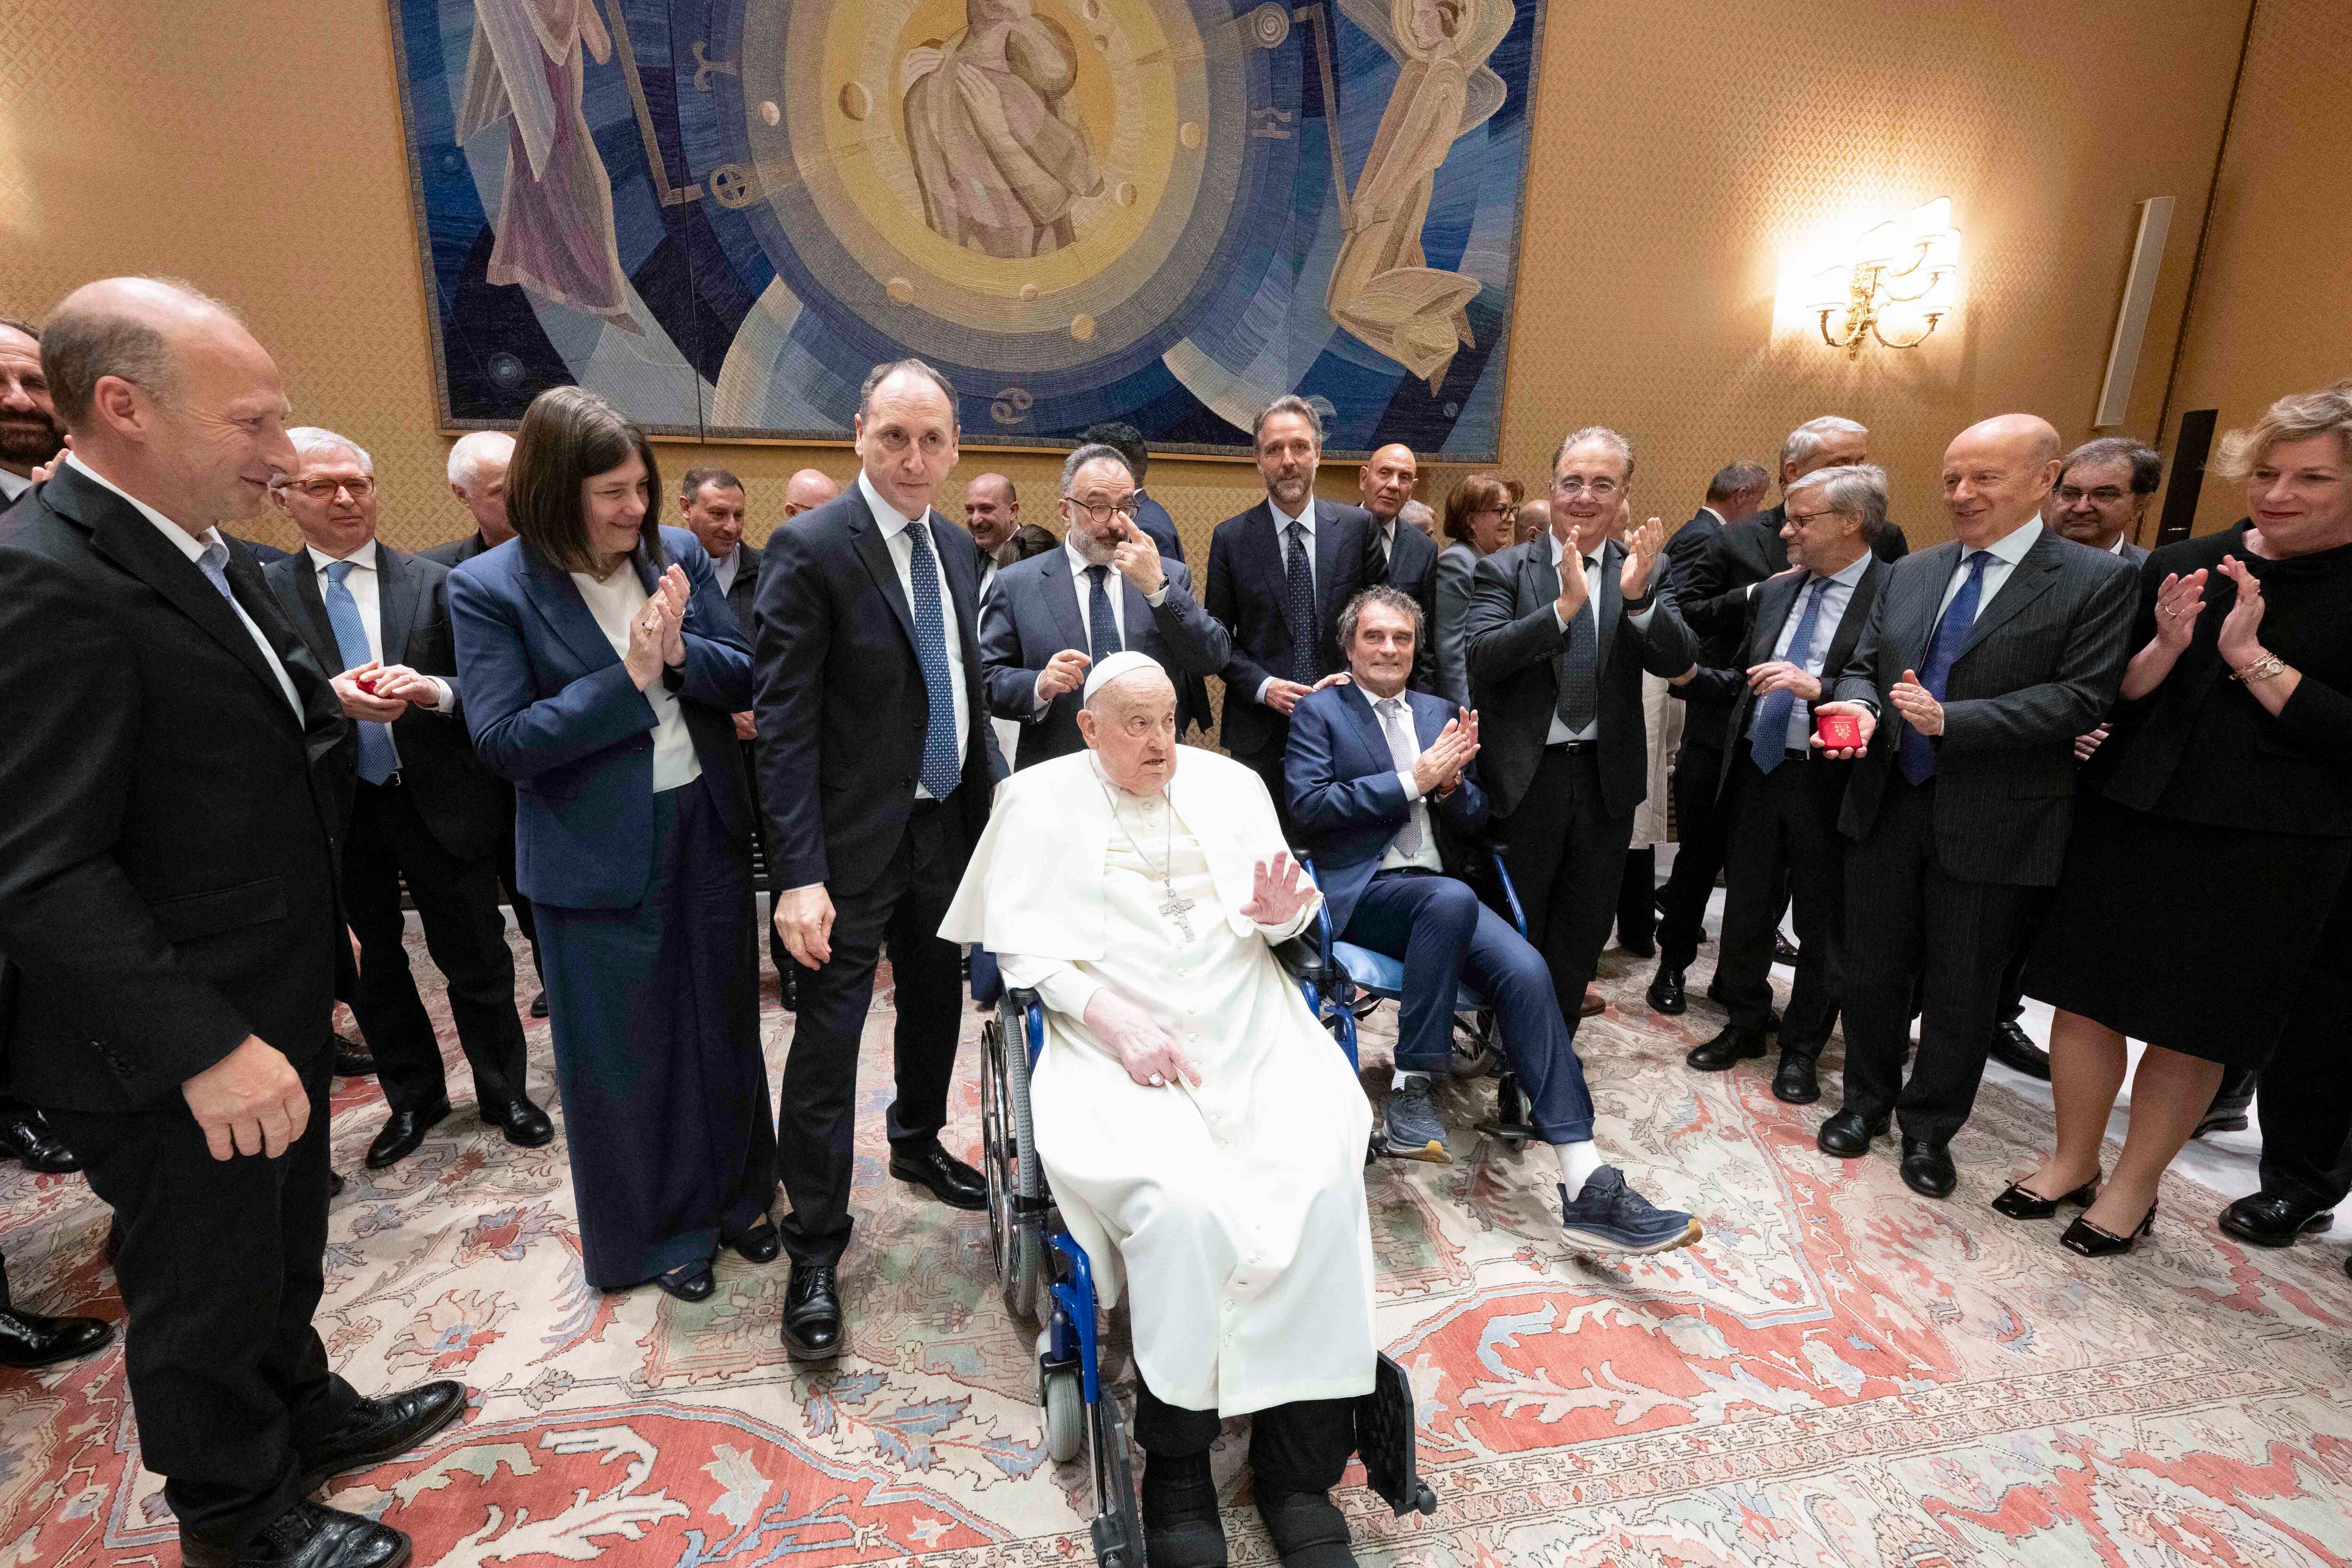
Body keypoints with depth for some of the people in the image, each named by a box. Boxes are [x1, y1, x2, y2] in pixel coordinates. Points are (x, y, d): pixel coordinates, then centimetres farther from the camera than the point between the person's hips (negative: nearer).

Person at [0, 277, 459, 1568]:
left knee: (280, 1247, 26)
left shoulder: (200, 555, 5)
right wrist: (207, 1047, -27)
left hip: (272, 1003, 8)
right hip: (175, 1052, -8)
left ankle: (304, 1411, 48)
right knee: (205, 1289, 14)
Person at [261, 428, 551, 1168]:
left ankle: (503, 1092, 27)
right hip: (335, 814, 1)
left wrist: (432, 689, -25)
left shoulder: (434, 582, 1)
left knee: (477, 960, 8)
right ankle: (413, 1099, 35)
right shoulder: (265, 589, 1)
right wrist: (329, 697, -24)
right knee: (371, 968, 15)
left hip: (441, 802, -1)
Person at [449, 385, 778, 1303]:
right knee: (624, 1051, 11)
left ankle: (733, 1194, 39)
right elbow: (502, 742, -15)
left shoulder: (679, 554, 1)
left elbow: (746, 680, 1)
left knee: (724, 1024, 17)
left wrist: (680, 652, -19)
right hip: (598, 856, -3)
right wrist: (629, 676, -22)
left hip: (707, 829, 4)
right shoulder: (489, 588, -9)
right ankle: (655, 1228, 34)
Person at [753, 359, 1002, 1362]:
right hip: (856, 838, -7)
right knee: (829, 1038, 2)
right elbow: (783, 723, -18)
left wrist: (994, 795, 11)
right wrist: (799, 875, -22)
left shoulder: (956, 546, 7)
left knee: (937, 1000, 21)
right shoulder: (810, 549, -15)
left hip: (947, 826, 7)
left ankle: (918, 1146, 47)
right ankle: (815, 1252, 19)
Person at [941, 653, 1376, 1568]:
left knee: (1325, 1181, -22)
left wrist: (1279, 911, -10)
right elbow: (1022, 938, -1)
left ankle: (1299, 1463, -6)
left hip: (1248, 1028, 3)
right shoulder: (1041, 797, 9)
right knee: (1180, 1202, -28)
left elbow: (1284, 918, 15)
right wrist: (1111, 1017, -15)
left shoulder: (1229, 784, 17)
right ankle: (1176, 1471, -6)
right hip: (1119, 1038, -3)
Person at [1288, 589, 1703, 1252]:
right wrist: (1413, 780, -12)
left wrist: (1452, 784, -6)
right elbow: (1308, 804, -9)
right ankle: (1412, 1089, -23)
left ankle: (1588, 1190, -24)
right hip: (1363, 893, -4)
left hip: (1442, 893, 5)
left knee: (1525, 970, -22)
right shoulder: (1319, 712, 7)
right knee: (1451, 897, -37)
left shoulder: (1439, 713, 21)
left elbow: (1474, 822, 18)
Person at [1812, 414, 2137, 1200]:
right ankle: (1866, 1101, 34)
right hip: (1889, 805, 4)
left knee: (1962, 989, 10)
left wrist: (1947, 719, -24)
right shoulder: (1910, 573, 9)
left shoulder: (2096, 581, -6)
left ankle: (1930, 1128, 30)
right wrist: (1861, 705, -12)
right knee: (1873, 969, 14)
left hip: (1993, 824, -4)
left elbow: (2079, 698, -14)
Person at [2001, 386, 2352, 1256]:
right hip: (2127, 818, 3)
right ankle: (2073, 1161, 28)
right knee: (2084, 997, 9)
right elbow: (2109, 698, 5)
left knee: (2189, 1027, 9)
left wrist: (2252, 659, -18)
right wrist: (2165, 646, -13)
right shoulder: (2180, 566, 5)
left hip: (2265, 845, -3)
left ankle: (2133, 1187, 27)